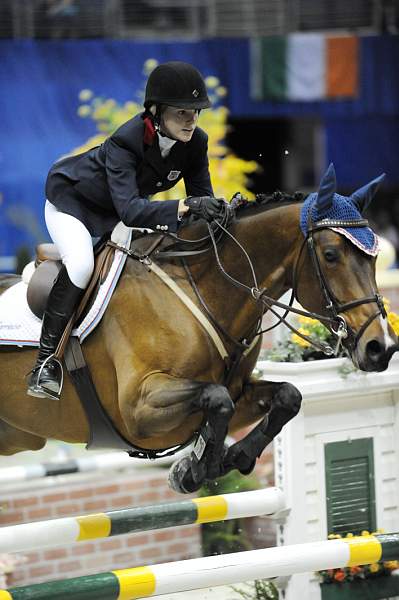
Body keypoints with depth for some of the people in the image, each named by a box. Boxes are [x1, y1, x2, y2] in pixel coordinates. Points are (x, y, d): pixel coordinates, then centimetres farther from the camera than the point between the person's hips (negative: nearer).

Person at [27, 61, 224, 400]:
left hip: (118, 211, 7)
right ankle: (46, 362, -23)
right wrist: (185, 206, -61)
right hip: (71, 197, -7)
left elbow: (202, 196, -13)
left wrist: (220, 211, -37)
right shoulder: (125, 142, -39)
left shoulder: (195, 143, -21)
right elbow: (129, 209, -49)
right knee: (80, 265, -30)